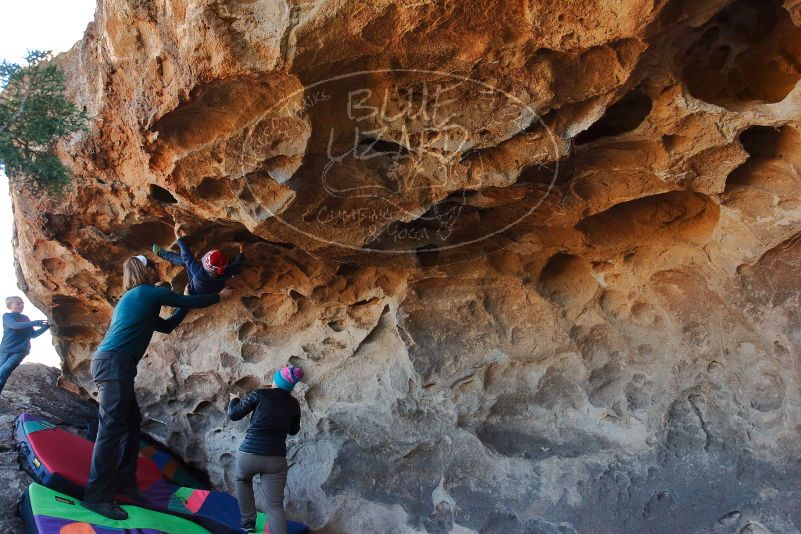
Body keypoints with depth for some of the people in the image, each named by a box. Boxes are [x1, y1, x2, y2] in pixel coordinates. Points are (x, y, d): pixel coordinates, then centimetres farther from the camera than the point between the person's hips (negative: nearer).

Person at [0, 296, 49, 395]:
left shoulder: (25, 318, 15)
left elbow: (33, 334, 21)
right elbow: (15, 325, -20)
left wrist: (46, 326, 9)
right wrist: (35, 323, -28)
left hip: (20, 351, 1)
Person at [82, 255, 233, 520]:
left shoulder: (134, 298, 24)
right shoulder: (149, 292, -3)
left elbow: (165, 326, 31)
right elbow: (191, 302, 5)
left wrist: (185, 304, 33)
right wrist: (218, 296, 20)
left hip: (113, 364, 10)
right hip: (113, 363, -10)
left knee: (131, 422, 13)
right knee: (111, 428, -10)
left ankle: (124, 484, 19)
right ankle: (97, 496, -8)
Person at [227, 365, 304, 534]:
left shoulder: (260, 395, -6)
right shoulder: (293, 404, 4)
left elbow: (233, 415, 2)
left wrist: (233, 400, 21)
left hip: (249, 455, -1)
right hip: (276, 459, 1)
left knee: (243, 480, 32)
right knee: (275, 506, 5)